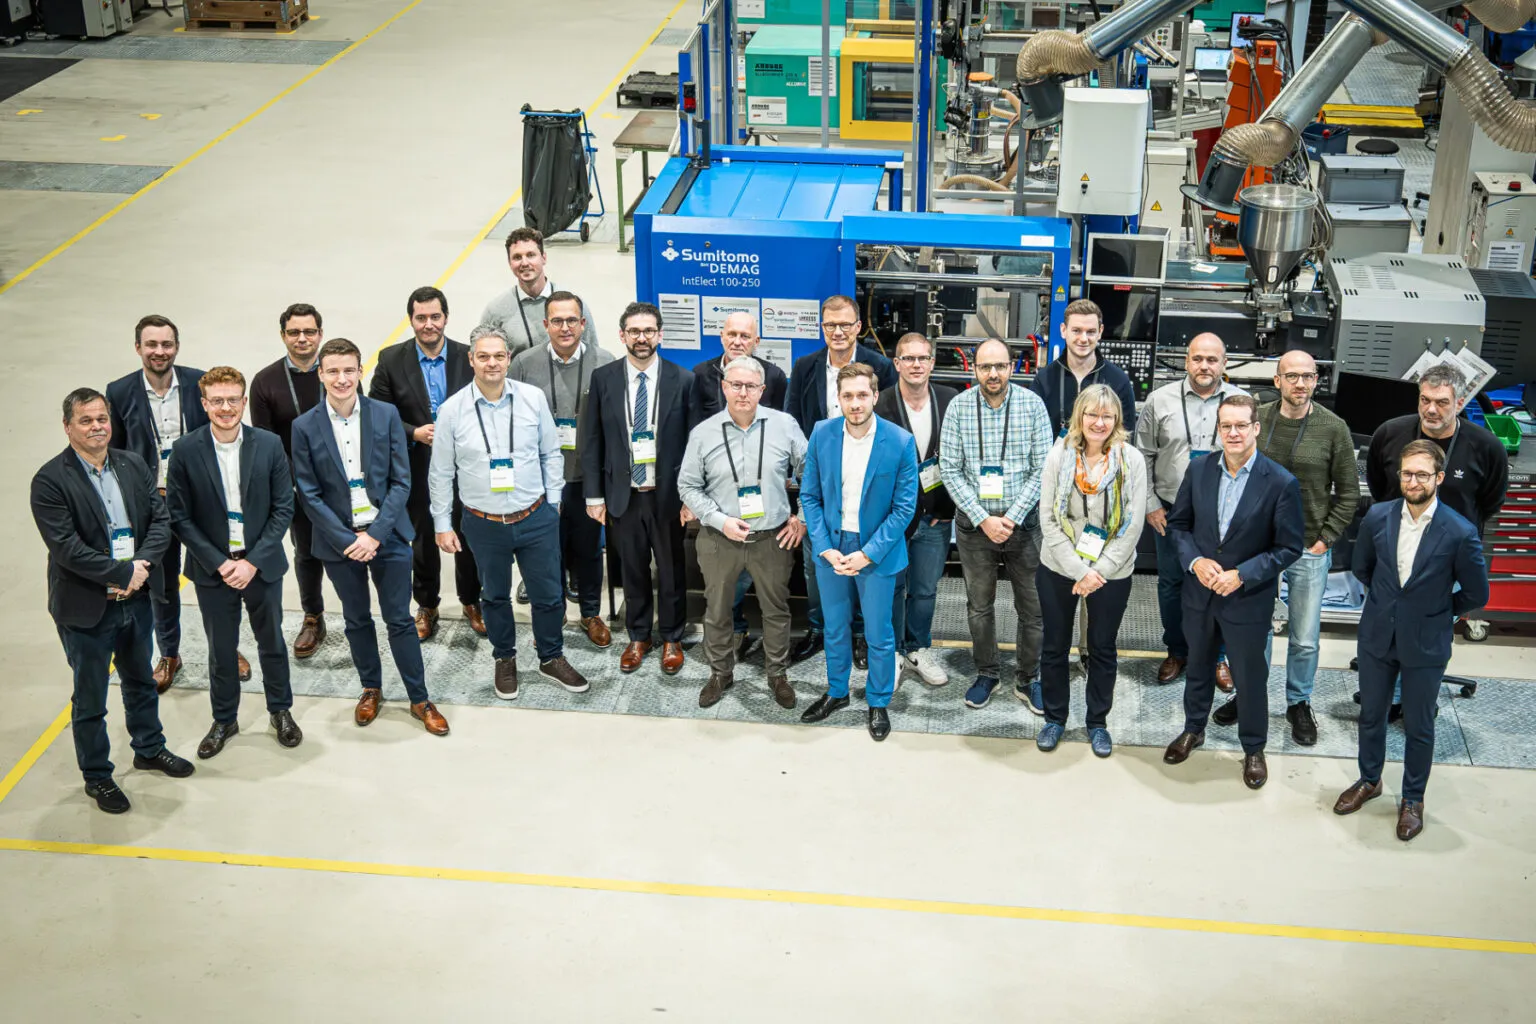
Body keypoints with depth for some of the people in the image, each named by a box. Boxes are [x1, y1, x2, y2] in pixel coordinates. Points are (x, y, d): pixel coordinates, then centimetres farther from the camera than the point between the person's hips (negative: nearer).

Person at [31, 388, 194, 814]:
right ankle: (97, 776, 25)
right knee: (90, 699, 10)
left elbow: (159, 519, -1)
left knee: (141, 681, 25)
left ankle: (149, 749, 45)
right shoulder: (50, 481, -16)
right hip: (86, 607, -5)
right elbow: (66, 547, -22)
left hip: (135, 599, 5)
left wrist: (141, 565, -17)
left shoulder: (134, 465, 1)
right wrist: (122, 574, -22)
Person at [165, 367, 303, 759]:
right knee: (220, 650, 11)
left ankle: (280, 711, 36)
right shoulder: (185, 451, -10)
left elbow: (283, 508, -5)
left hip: (262, 564, 1)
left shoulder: (269, 444, -9)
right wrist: (218, 563, -13)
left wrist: (253, 561, -13)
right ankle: (224, 720, 30)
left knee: (272, 642, 16)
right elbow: (180, 516, -6)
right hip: (213, 568, -1)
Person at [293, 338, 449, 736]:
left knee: (400, 619, 5)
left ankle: (419, 699, 16)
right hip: (339, 540, 1)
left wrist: (375, 535, -13)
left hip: (386, 536, -1)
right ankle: (371, 689, 32)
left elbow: (401, 481, -5)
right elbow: (309, 493, -4)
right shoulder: (305, 427, -5)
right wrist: (346, 540, -12)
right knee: (357, 620, 14)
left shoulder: (386, 415, -5)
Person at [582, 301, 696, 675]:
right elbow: (593, 441, 2)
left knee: (671, 571, 11)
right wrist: (594, 495, -1)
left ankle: (671, 638, 29)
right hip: (623, 494, 1)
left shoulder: (682, 380, -6)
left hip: (668, 494, -1)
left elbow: (693, 441, -4)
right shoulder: (603, 378, -2)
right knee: (633, 571, 13)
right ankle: (638, 637, 31)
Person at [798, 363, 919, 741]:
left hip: (877, 551, -2)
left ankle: (878, 703, 28)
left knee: (879, 634, 9)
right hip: (831, 547, 3)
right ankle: (836, 693, 37)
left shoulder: (900, 442, -15)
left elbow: (904, 507, -11)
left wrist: (868, 554, -16)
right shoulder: (822, 434, -8)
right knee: (835, 629, 18)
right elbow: (810, 495, -1)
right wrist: (825, 547, -10)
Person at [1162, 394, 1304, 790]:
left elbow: (1289, 548, -12)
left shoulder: (1281, 484, -18)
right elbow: (1179, 523, 4)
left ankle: (1253, 749, 32)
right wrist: (1195, 560, -14)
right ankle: (1193, 728, 45)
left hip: (1249, 597, -3)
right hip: (1200, 591, 4)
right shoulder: (1199, 470, -7)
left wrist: (1242, 575, -20)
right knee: (1198, 665, 23)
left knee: (1250, 677, 11)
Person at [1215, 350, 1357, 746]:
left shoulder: (1333, 428, -7)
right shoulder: (1256, 419, -2)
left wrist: (1326, 538, -6)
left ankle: (1299, 703, 25)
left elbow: (1348, 491, 0)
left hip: (1309, 550, -1)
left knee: (1305, 638, 6)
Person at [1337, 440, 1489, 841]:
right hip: (1377, 636, 3)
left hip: (1426, 644, -3)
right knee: (1370, 715, 19)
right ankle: (1369, 781, 41)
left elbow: (1476, 594, -7)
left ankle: (1413, 799, 31)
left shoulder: (1460, 533, -20)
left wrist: (1436, 612, 3)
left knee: (1418, 727, 12)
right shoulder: (1378, 516, -9)